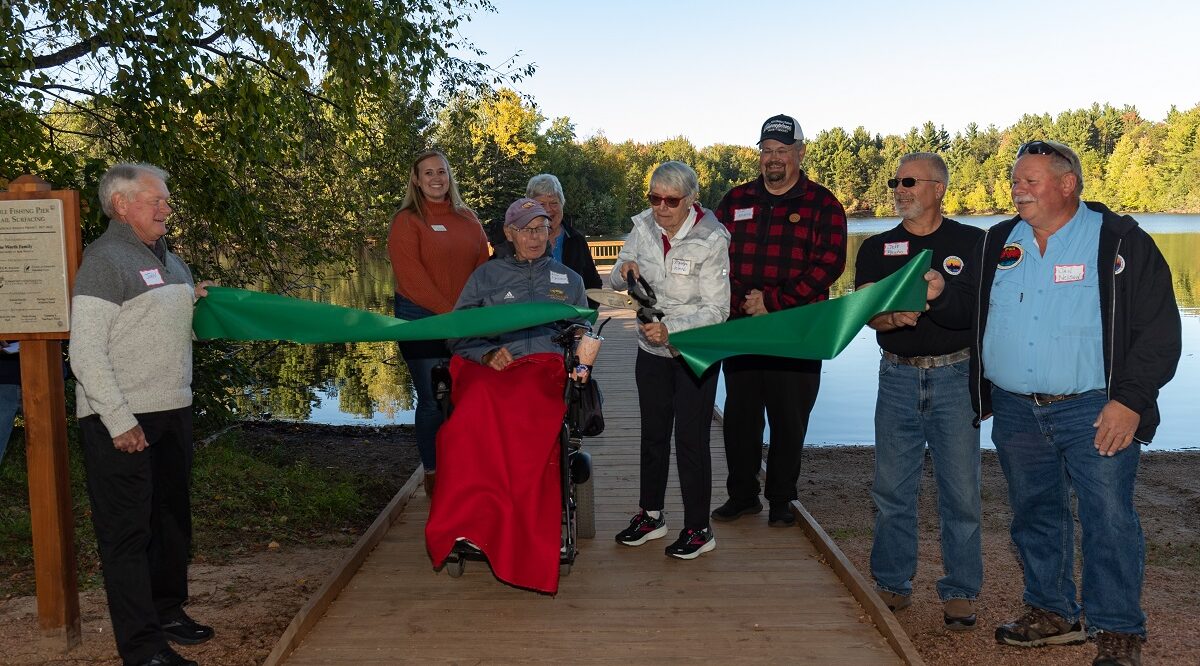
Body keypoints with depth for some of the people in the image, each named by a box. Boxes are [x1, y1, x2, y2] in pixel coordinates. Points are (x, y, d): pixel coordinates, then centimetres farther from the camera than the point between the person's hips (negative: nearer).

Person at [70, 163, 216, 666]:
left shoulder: (169, 259, 14)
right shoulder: (104, 260, -11)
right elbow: (86, 354, -16)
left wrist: (190, 299, 8)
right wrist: (120, 422, -20)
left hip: (172, 414, 9)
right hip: (121, 422, -9)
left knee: (172, 518, 17)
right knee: (127, 531, -2)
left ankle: (168, 612, 33)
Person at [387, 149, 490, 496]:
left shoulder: (468, 219, 14)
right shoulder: (407, 221, -1)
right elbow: (411, 277, -10)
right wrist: (449, 312, -15)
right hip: (422, 321, -4)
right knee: (433, 400, -1)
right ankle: (433, 475, 13)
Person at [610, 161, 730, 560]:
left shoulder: (710, 240, -18)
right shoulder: (644, 226, -4)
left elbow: (716, 310, -18)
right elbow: (616, 281, 5)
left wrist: (671, 329, -32)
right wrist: (624, 269, -19)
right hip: (651, 350, 6)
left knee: (691, 440, -3)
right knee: (653, 434, 15)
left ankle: (698, 528, 10)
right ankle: (651, 516, 29)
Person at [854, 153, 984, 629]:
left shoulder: (972, 242, 2)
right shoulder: (877, 248, 8)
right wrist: (896, 316, -24)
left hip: (956, 376, -2)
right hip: (898, 378, 2)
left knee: (960, 492, 3)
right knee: (892, 490, 8)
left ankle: (960, 592, 16)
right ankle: (893, 584, 22)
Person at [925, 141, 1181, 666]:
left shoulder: (1121, 241, -5)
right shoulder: (997, 244, 10)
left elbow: (1159, 331, -7)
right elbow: (967, 308, 18)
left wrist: (1129, 400, -15)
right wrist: (938, 295, -5)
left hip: (1094, 410, -5)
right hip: (1015, 411, 5)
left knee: (1108, 518, -2)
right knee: (1035, 514, 15)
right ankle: (1052, 613, 31)